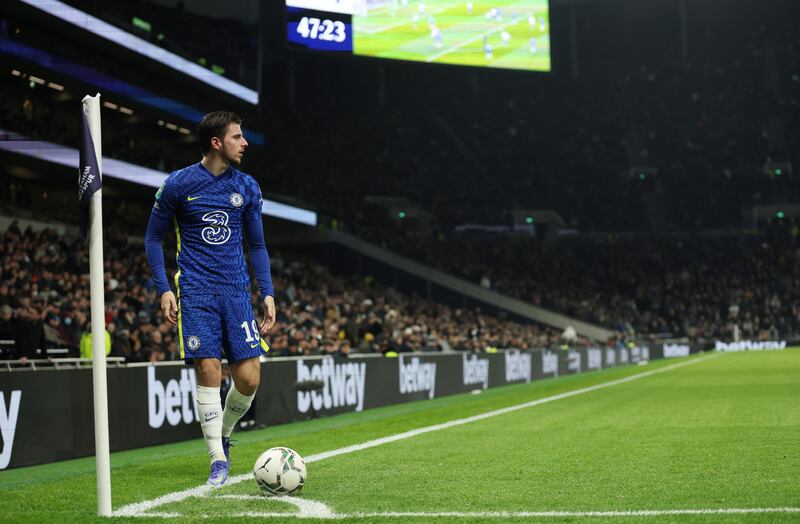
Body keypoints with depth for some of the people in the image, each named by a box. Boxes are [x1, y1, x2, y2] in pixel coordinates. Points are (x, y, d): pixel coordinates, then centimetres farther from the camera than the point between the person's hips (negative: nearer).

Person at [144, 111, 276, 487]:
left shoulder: (247, 187, 8)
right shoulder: (179, 184, -1)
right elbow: (153, 237, 6)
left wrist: (267, 293, 6)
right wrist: (164, 289, -4)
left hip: (236, 290, 3)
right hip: (196, 291, -3)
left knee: (248, 377, -6)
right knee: (208, 369, -13)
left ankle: (223, 434, 23)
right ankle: (218, 459, -1)